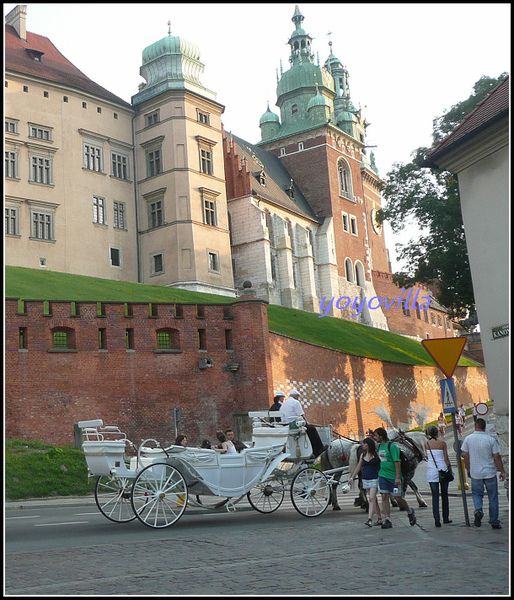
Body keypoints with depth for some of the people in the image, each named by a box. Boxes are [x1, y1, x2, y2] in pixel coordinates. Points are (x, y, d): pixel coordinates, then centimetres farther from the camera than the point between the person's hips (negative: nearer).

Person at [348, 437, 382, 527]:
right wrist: (352, 477, 14)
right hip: (365, 479, 6)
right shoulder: (362, 455, 11)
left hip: (374, 479, -6)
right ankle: (379, 519, 18)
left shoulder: (376, 455, -5)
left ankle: (370, 519, -21)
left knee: (371, 499, -15)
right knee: (374, 499, 11)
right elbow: (359, 467, 17)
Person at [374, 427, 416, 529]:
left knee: (398, 498, 2)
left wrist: (397, 477, -21)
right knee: (384, 497, -1)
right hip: (383, 475, 7)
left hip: (394, 477, -7)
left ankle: (410, 512, 28)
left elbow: (397, 462, -17)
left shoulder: (392, 446, -14)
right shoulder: (380, 446, 10)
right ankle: (387, 520, 1)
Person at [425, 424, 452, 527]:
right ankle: (446, 518, 22)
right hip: (443, 469, -1)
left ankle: (437, 519, -6)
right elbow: (446, 459, -2)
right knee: (444, 495, 14)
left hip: (431, 471, 1)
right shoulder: (442, 443, -3)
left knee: (435, 496, 2)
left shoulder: (426, 444, 2)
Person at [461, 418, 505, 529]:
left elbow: (465, 455, 1)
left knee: (477, 494, 20)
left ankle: (478, 511, -7)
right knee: (493, 498, 11)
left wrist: (468, 469, 15)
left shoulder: (468, 439, -4)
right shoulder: (491, 440, -9)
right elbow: (497, 457, -7)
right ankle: (494, 522, 16)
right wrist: (502, 471, 4)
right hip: (490, 472, -1)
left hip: (475, 473, 1)